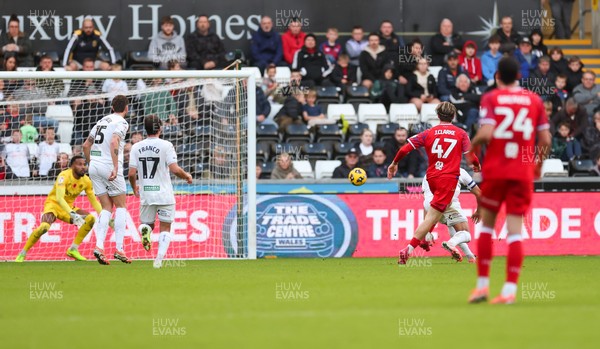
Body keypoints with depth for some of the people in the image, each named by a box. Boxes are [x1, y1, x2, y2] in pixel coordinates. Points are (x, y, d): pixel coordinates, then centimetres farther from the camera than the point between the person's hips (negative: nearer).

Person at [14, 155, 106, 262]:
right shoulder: (64, 176, -25)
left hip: (68, 207, 6)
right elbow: (59, 198, -37)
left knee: (90, 219, -13)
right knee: (44, 226, -33)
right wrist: (72, 214, -47)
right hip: (53, 204, -6)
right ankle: (22, 254, -16)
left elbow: (94, 201, 3)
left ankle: (73, 249, -3)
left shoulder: (86, 180, -5)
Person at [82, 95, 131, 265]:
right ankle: (119, 248, -3)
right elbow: (114, 142, -21)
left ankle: (99, 246, -10)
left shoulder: (102, 121, 18)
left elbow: (86, 145, 21)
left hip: (94, 166, 6)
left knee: (106, 208, 7)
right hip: (109, 166, -6)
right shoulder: (121, 122, -4)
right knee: (121, 206, 4)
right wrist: (115, 167, -26)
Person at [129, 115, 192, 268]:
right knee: (165, 229, 7)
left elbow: (131, 174, 0)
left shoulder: (136, 147, 2)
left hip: (145, 194, 2)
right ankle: (159, 258, -11)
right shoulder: (166, 145, -8)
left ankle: (145, 229, -16)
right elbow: (174, 169, -16)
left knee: (147, 224, 20)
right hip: (164, 194, -2)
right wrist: (187, 176, 5)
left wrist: (134, 188, 20)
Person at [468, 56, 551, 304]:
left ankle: (482, 284, 13)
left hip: (494, 170, -1)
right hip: (523, 172, 1)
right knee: (515, 230, -1)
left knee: (486, 225, 14)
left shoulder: (490, 98, -2)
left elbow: (485, 133, -15)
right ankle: (510, 289, -9)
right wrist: (539, 163, 21)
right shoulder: (534, 100, 5)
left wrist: (473, 145, 6)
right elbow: (545, 139, 4)